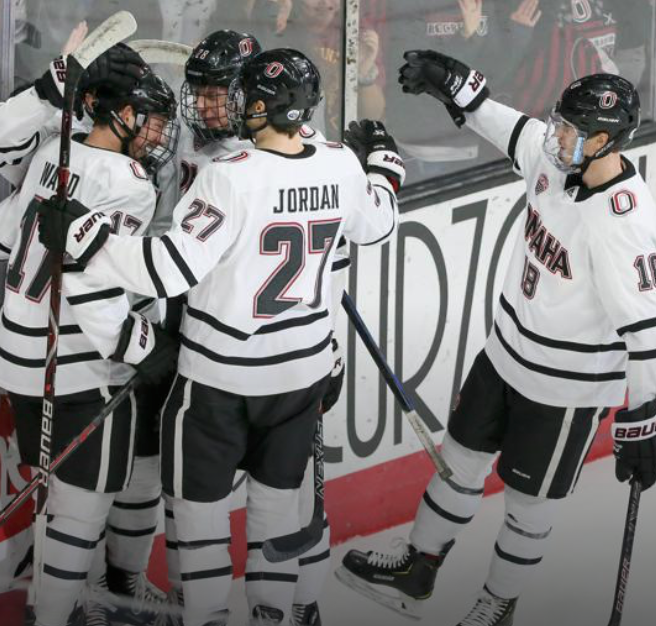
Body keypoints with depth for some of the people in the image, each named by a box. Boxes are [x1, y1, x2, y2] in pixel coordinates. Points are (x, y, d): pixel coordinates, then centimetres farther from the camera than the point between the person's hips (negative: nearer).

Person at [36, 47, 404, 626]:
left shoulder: (232, 177, -24)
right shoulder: (342, 165, -6)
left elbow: (174, 267, -27)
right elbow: (377, 225, 14)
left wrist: (81, 236, -22)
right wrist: (385, 160, 32)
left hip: (223, 374, -5)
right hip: (304, 368, 6)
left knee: (201, 500, 10)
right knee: (277, 493, 19)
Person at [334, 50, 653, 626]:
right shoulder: (554, 156, -9)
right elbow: (507, 126, 13)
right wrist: (452, 81, 5)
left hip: (569, 385, -8)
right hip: (508, 353, 8)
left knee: (529, 504, 11)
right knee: (461, 460, 22)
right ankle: (414, 577, 42)